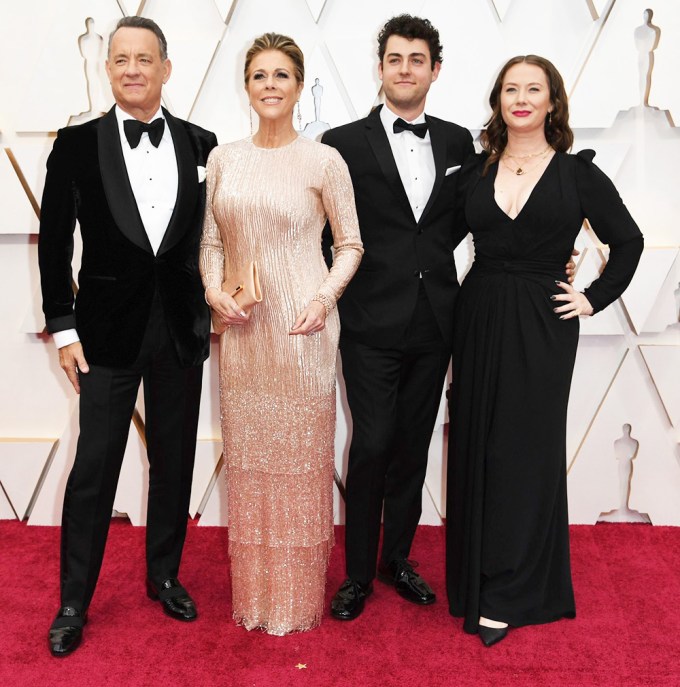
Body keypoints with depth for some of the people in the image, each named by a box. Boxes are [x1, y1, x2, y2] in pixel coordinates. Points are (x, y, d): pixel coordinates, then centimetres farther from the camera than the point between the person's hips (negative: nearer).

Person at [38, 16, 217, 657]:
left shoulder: (200, 144, 2)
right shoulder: (77, 145, -2)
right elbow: (54, 242, -1)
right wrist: (62, 327, -5)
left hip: (182, 329, 2)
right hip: (108, 331, -2)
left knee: (175, 462, 13)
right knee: (94, 467, 3)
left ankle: (164, 575, 33)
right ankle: (74, 601, 20)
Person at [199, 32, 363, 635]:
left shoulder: (323, 161, -2)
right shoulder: (224, 159, 8)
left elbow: (350, 244, 2)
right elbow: (212, 241, 12)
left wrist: (326, 296, -13)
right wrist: (214, 291, -5)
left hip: (301, 328, -3)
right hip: (242, 330, 4)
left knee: (301, 455, 5)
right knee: (248, 454, 11)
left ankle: (300, 598, 23)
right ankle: (254, 594, 28)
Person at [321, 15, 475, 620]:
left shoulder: (458, 142, 8)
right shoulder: (345, 143, -3)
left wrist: (430, 254, 5)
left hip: (434, 322, 4)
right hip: (372, 323, -4)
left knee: (413, 446, 13)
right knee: (372, 446, -1)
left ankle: (398, 559, 29)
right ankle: (358, 573, 17)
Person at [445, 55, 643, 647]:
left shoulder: (577, 173, -1)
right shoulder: (475, 172, 6)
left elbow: (627, 242, 6)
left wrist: (595, 298, -2)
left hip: (541, 327, -3)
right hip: (479, 323, 3)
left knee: (525, 451, 2)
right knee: (477, 447, 8)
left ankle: (511, 595, 13)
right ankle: (477, 574, 25)